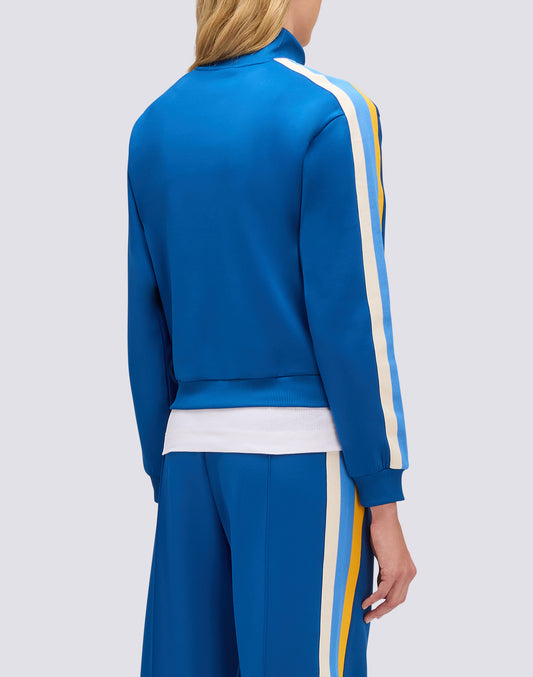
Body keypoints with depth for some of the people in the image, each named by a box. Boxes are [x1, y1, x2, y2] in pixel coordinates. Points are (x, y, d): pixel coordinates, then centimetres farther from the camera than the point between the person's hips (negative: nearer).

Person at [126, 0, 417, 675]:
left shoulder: (154, 126, 11)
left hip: (193, 454, 6)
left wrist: (165, 479, 16)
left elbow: (147, 324, 11)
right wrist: (383, 500, -6)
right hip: (303, 451, -6)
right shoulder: (329, 112, -6)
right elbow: (350, 316, -11)